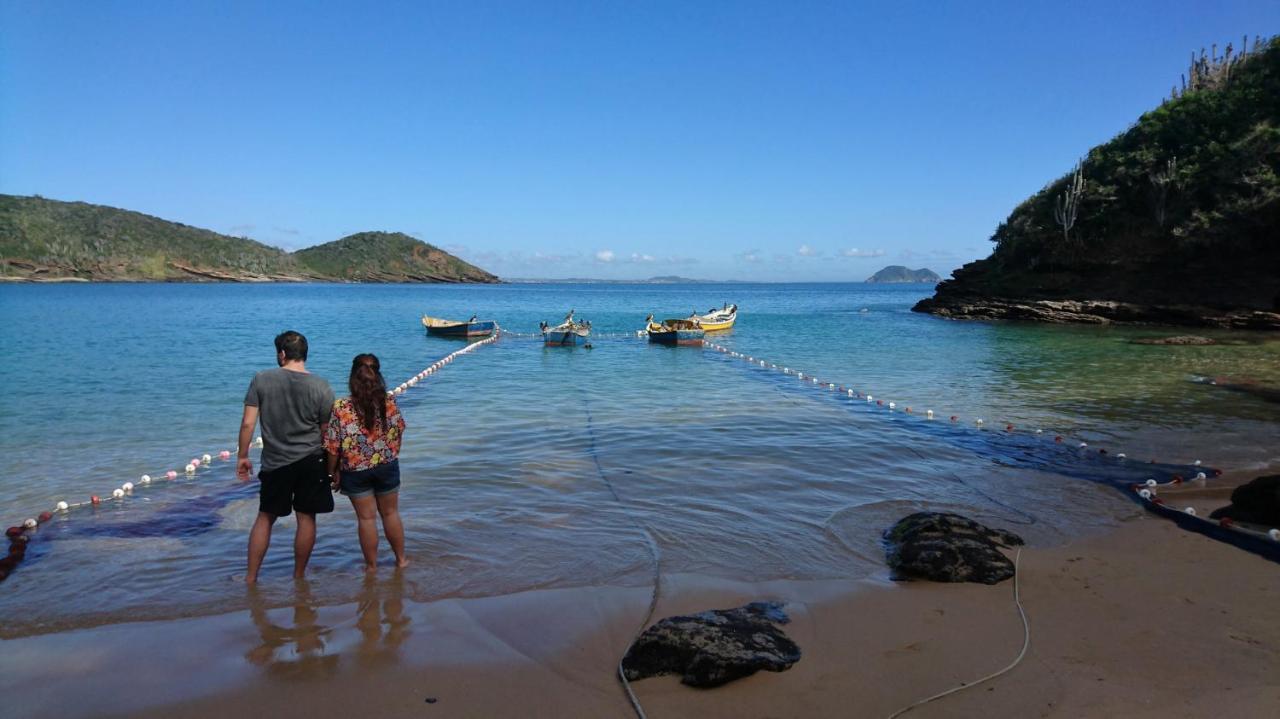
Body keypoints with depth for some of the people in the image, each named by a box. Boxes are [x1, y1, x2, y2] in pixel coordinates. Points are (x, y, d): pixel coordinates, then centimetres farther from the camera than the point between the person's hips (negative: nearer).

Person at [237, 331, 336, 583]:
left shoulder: (261, 380, -6)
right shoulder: (322, 388, -7)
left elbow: (248, 423, -6)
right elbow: (327, 433, -2)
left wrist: (242, 456, 6)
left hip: (275, 463, 1)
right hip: (311, 461, -1)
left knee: (265, 518, 15)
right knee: (306, 518, 10)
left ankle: (250, 578, 20)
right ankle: (299, 577, 19)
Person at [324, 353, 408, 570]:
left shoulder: (340, 408, -17)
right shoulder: (390, 403, -11)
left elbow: (333, 446, -12)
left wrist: (333, 471, 3)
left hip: (355, 471, -2)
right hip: (387, 466, 2)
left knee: (366, 518, 11)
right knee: (391, 513, 18)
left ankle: (371, 566, 23)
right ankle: (401, 558, 31)